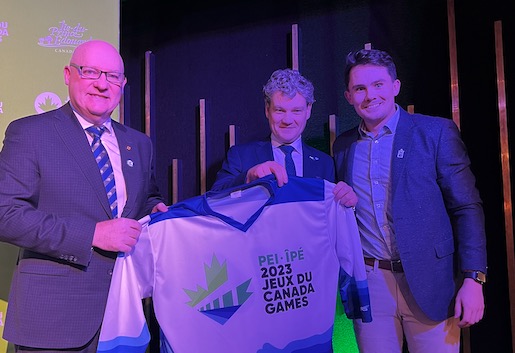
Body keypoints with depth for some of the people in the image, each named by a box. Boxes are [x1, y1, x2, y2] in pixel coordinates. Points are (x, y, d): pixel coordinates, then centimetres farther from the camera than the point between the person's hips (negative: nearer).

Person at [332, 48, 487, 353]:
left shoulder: (437, 132, -4)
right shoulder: (343, 145, 8)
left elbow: (467, 208, -6)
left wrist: (473, 279, -12)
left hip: (428, 281, -3)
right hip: (368, 283, 3)